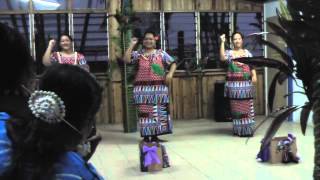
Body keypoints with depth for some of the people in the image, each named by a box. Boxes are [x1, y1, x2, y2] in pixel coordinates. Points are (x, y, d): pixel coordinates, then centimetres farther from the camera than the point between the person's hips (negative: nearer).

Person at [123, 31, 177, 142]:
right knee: (144, 112, -1)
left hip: (159, 88, 1)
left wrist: (170, 74, -9)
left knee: (158, 111, 1)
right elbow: (126, 59, -9)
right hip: (142, 88, -1)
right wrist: (132, 45, -6)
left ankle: (155, 135, 8)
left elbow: (173, 63, 9)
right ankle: (146, 135, 5)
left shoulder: (161, 53, 8)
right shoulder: (138, 54, 7)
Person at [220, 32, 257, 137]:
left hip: (246, 84, 2)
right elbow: (222, 58, -17)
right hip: (234, 85, -1)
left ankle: (248, 129, 7)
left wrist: (254, 76, -11)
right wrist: (222, 42, -18)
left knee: (247, 107, 0)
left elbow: (252, 66, 7)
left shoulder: (247, 52, 12)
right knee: (236, 108, 1)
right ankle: (238, 129, 9)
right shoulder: (229, 53, 5)